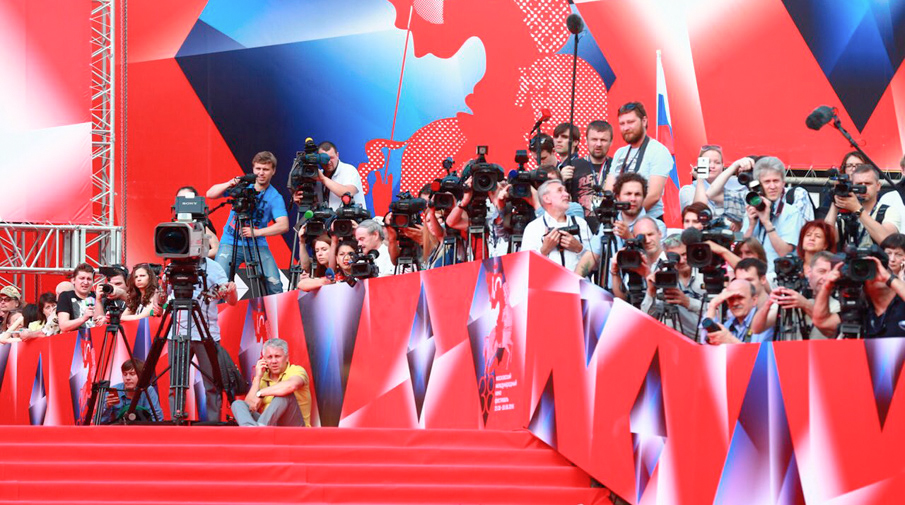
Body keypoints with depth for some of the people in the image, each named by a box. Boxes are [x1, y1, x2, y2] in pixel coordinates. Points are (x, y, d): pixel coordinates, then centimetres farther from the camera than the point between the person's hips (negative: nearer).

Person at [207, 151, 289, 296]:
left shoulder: (275, 197, -3)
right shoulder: (242, 185, 3)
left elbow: (283, 225, -15)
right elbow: (210, 194, -2)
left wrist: (256, 232, -23)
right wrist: (228, 185, -20)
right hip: (230, 244, 0)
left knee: (274, 284, -13)